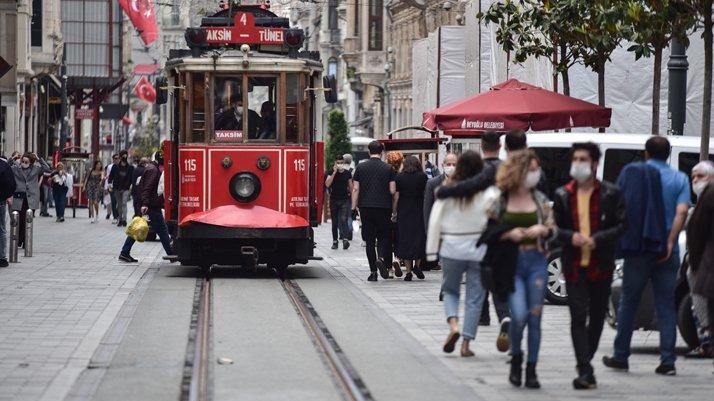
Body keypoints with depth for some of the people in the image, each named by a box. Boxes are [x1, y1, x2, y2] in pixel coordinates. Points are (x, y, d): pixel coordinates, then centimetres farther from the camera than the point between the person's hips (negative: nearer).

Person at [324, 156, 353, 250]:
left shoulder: (347, 173, 5)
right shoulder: (331, 173, 1)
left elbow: (350, 186, 11)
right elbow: (327, 184, -15)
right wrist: (334, 172, -17)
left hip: (344, 200, -1)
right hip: (334, 199, 1)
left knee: (343, 219, -16)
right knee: (335, 222, 6)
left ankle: (345, 239, -26)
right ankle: (335, 241, 14)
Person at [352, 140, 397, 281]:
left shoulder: (360, 167, 4)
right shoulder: (388, 169, 1)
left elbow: (355, 189, 2)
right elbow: (393, 191, 0)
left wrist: (354, 207, 8)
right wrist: (394, 210, 9)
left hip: (366, 207, 1)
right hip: (383, 207, -1)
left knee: (369, 239, 5)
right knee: (384, 236, 10)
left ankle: (373, 271, 3)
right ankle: (381, 258, -18)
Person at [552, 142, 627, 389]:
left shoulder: (611, 194, 0)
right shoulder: (563, 195, 6)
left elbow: (622, 225, -2)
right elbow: (554, 227, 8)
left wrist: (597, 239, -16)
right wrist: (570, 237, -13)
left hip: (601, 266, 0)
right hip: (574, 265, 0)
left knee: (597, 316, 10)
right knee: (578, 317, -9)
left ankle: (584, 364, 27)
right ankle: (586, 371, -14)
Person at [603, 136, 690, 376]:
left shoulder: (629, 174, 3)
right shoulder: (679, 179, 3)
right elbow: (682, 212, -11)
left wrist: (618, 239, 13)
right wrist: (670, 242, -14)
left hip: (637, 248, 0)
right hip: (666, 251, 0)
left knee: (628, 303, 11)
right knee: (666, 306, 5)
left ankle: (620, 357, 15)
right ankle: (668, 361, -1)